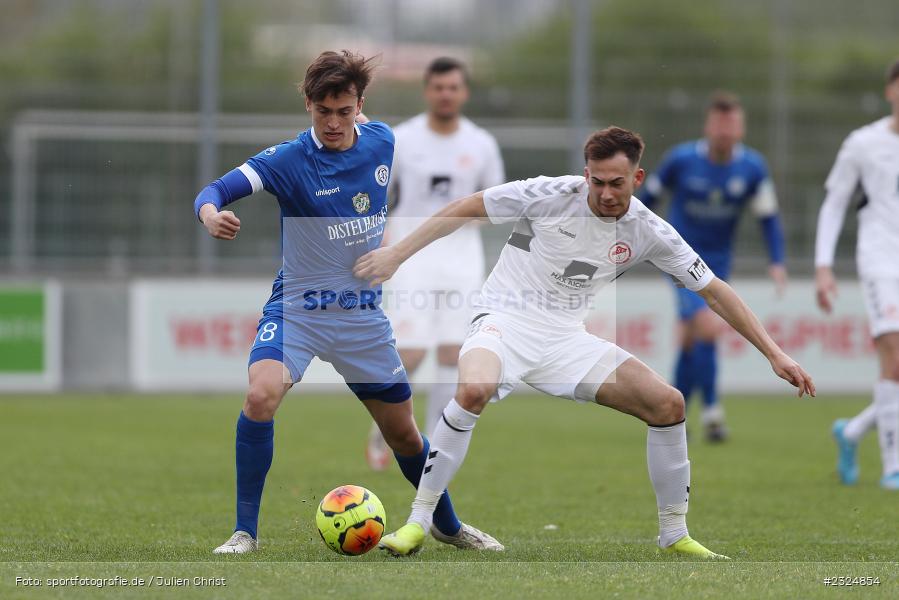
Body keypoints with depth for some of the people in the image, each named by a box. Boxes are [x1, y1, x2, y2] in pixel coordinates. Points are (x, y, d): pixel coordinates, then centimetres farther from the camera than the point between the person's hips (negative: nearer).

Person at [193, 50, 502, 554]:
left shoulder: (381, 141, -4)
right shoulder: (288, 160, -18)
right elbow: (216, 190, -31)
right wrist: (212, 215, -48)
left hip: (364, 314, 4)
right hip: (297, 309, -4)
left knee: (405, 436, 11)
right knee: (261, 397, -30)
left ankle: (448, 526, 37)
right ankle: (245, 531, -17)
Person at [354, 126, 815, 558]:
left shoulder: (648, 232, -4)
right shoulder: (552, 194, -14)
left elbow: (713, 292, 4)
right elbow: (467, 208, -4)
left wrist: (774, 354, 0)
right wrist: (397, 254, -6)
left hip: (567, 337, 4)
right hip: (506, 319, -4)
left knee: (668, 404, -8)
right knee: (474, 390, -37)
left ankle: (674, 534, 9)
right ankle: (417, 522, -25)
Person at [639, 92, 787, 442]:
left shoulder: (752, 167, -7)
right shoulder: (681, 160, -13)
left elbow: (768, 217, 1)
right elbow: (650, 194, 2)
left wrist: (777, 262, -10)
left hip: (717, 262, 3)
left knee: (690, 341, 9)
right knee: (708, 326, -21)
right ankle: (711, 411, -11)